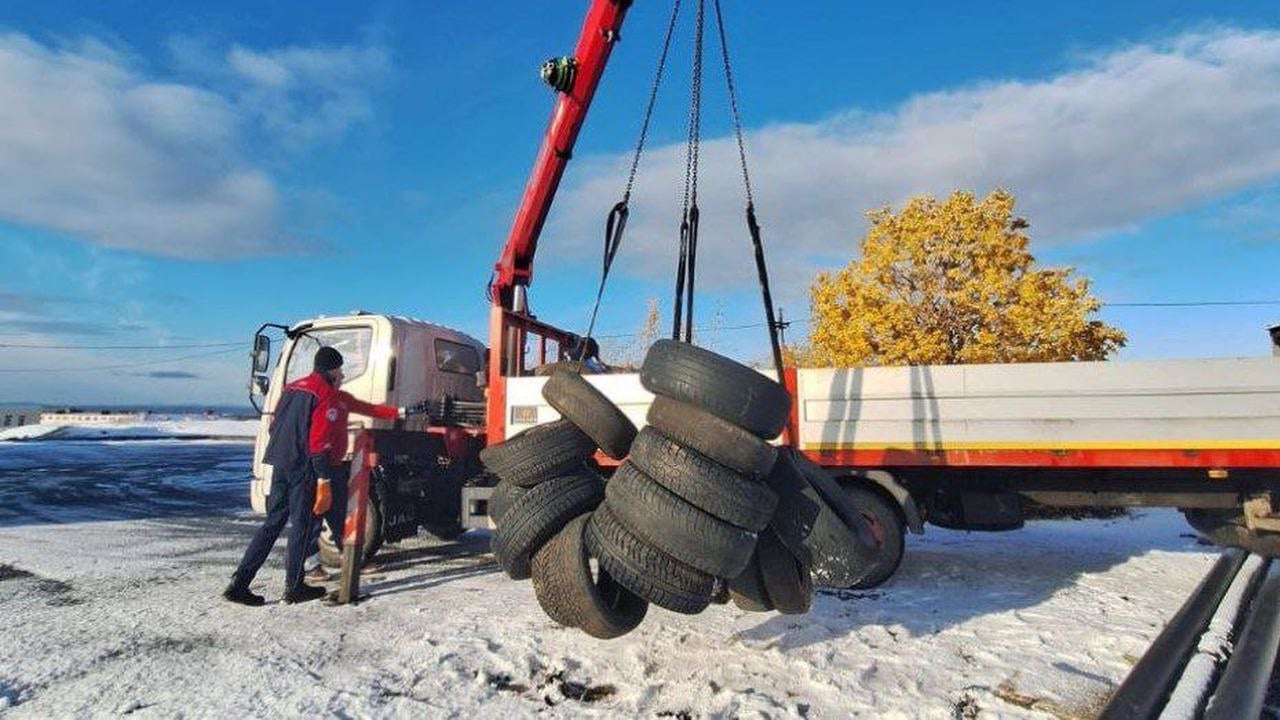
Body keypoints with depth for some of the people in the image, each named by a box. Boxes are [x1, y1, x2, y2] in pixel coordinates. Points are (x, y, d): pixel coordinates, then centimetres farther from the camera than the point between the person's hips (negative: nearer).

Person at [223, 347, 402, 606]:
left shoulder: (292, 388, 18)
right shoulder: (327, 395, -9)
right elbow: (320, 440, -17)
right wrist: (324, 479, -17)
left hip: (280, 465, 8)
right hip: (305, 468, -8)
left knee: (272, 523, 12)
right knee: (301, 525, 2)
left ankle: (239, 584, 9)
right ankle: (294, 587, 11)